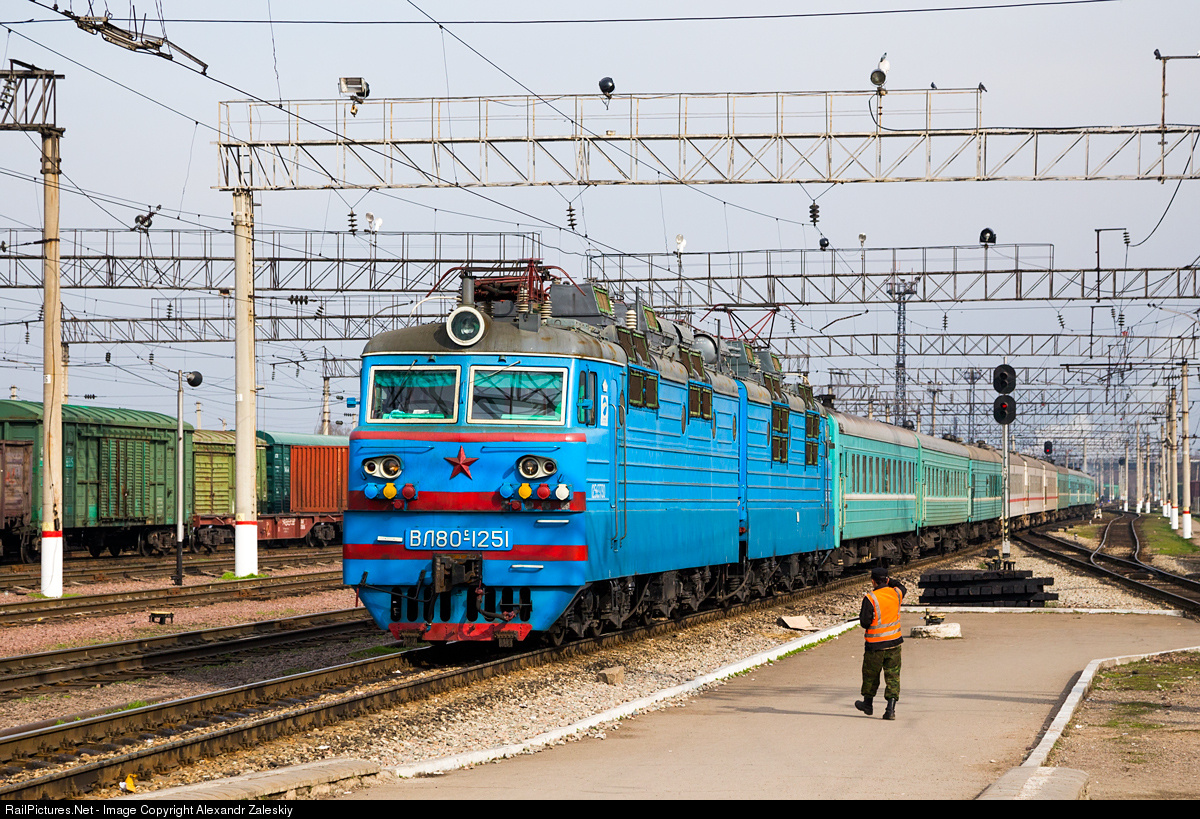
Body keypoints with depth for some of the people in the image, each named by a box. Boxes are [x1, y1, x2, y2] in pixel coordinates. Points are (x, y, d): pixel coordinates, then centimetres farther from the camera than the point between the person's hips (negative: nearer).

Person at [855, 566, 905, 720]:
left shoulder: (870, 598, -17)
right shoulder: (896, 594, -1)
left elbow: (865, 622, -16)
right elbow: (901, 587, 25)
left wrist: (861, 617, 4)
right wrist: (889, 581, 16)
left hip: (875, 644, -3)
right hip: (894, 642, 3)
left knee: (871, 674, 15)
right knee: (893, 676, 4)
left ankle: (868, 703, 31)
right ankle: (891, 708, -6)